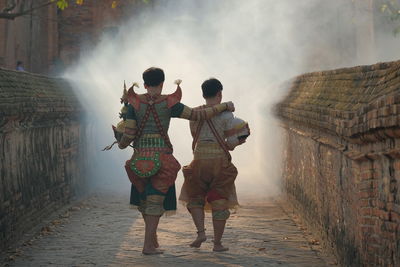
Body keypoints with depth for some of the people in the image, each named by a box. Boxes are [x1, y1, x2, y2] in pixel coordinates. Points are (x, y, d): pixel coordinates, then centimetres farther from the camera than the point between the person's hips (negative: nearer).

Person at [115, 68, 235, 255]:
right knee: (155, 200, 2)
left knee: (143, 198, 21)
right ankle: (148, 245, -4)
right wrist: (223, 106, 9)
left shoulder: (134, 103, 0)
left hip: (140, 156, 3)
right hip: (162, 155, -2)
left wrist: (121, 143, 19)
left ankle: (152, 236, 32)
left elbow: (128, 134, -4)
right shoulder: (169, 104, -4)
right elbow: (198, 115, -3)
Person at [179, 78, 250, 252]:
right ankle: (217, 243, 9)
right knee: (219, 202, 8)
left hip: (199, 158, 2)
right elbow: (231, 142, -8)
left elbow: (195, 136, 12)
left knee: (195, 198, 18)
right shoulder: (225, 115, -7)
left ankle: (200, 232, -2)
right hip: (220, 160, -2)